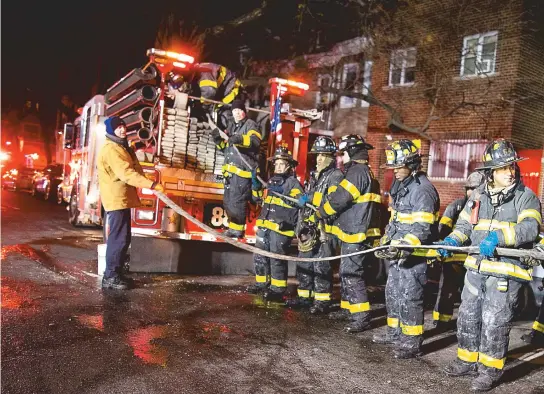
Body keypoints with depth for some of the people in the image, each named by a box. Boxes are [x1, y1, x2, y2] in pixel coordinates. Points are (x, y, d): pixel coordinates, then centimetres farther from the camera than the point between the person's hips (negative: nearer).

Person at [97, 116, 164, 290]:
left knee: (123, 238, 13)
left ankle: (116, 273, 21)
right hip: (116, 199, -10)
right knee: (118, 238, -9)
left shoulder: (122, 147, 18)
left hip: (122, 199, 11)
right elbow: (127, 174, -26)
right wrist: (151, 184, -32)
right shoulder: (111, 149, -16)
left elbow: (133, 170, 27)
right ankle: (110, 277, -3)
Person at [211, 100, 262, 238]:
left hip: (242, 170, -9)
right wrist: (218, 138, 7)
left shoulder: (250, 124, -3)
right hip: (230, 170, 9)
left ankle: (238, 229, -3)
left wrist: (240, 139, -37)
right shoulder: (231, 127, 22)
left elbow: (255, 140, -22)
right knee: (228, 201, 13)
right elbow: (224, 146, 26)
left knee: (237, 200, -10)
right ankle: (233, 226, 23)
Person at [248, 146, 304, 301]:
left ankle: (278, 289, 4)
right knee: (260, 256, 15)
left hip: (281, 227, -8)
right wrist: (256, 185, 12)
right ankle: (262, 283, 29)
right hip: (265, 225, 8)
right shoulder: (271, 180, 18)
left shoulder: (293, 182, -5)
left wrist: (281, 193, -32)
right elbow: (258, 198, 28)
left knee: (277, 259, -5)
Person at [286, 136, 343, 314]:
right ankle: (304, 297, 22)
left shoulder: (336, 176, -6)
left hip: (325, 228, -9)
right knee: (304, 264, 12)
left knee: (321, 266, -6)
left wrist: (310, 197, -22)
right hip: (309, 228, 9)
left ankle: (322, 301, 3)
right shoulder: (314, 175, 20)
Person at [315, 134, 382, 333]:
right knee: (346, 273, 17)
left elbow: (338, 199, -17)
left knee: (351, 274, -9)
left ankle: (361, 318, -5)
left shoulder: (357, 172, -14)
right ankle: (349, 309, 26)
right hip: (352, 233, 11)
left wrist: (320, 213, -2)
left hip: (356, 234, -11)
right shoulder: (363, 171, 19)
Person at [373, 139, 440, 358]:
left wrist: (403, 248, -30)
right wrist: (385, 242, 15)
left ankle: (412, 343, 7)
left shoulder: (423, 189, -16)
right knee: (392, 293, 17)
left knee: (409, 298, -4)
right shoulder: (400, 186, 14)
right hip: (398, 253, 10)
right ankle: (395, 333, 32)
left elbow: (422, 228, -23)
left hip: (414, 255, -10)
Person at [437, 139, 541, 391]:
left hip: (506, 270, -5)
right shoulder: (478, 195, 9)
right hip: (476, 267, 6)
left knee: (494, 321, -3)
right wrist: (452, 241, -7)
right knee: (467, 316, 13)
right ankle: (468, 361, 30)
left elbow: (529, 228, -21)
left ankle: (490, 370, 14)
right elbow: (464, 224, 13)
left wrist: (498, 237, -35)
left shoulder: (526, 197, -6)